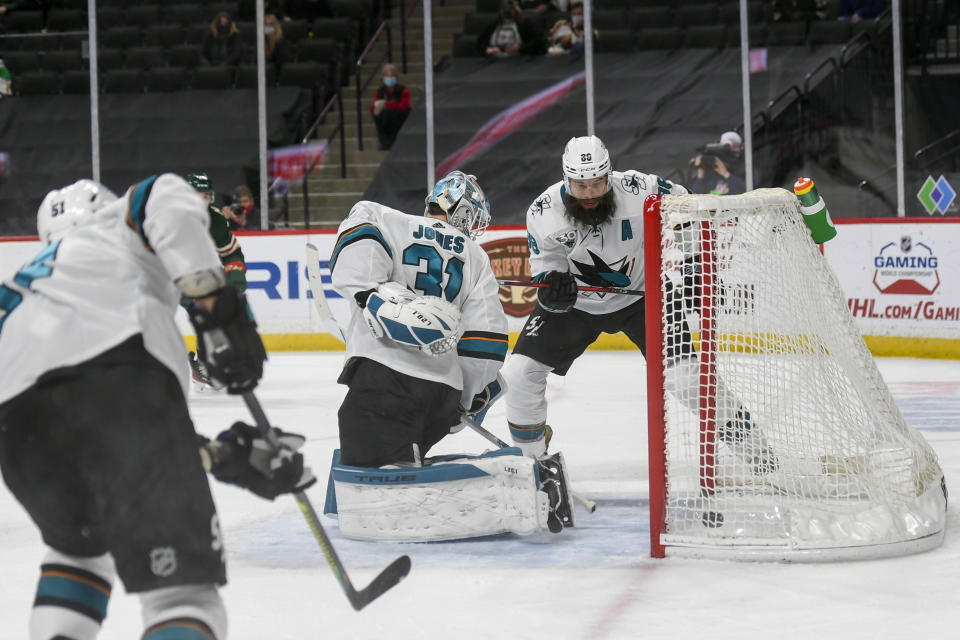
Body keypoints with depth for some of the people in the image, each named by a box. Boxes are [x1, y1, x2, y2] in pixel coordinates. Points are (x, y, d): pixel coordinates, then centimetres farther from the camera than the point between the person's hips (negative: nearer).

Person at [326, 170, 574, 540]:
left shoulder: (385, 221, 17)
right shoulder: (475, 257, 24)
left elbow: (360, 230, -9)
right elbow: (485, 336, 16)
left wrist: (375, 295, -12)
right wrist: (469, 403, 27)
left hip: (383, 371, -5)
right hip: (444, 394, 6)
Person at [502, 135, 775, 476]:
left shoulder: (641, 190, -25)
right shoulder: (543, 213, -22)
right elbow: (545, 267, -11)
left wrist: (693, 264, -7)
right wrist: (551, 287, -33)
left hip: (641, 294, -2)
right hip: (576, 303, 2)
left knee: (685, 369, -15)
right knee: (520, 370, -9)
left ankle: (740, 432, 5)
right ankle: (530, 451, 13)